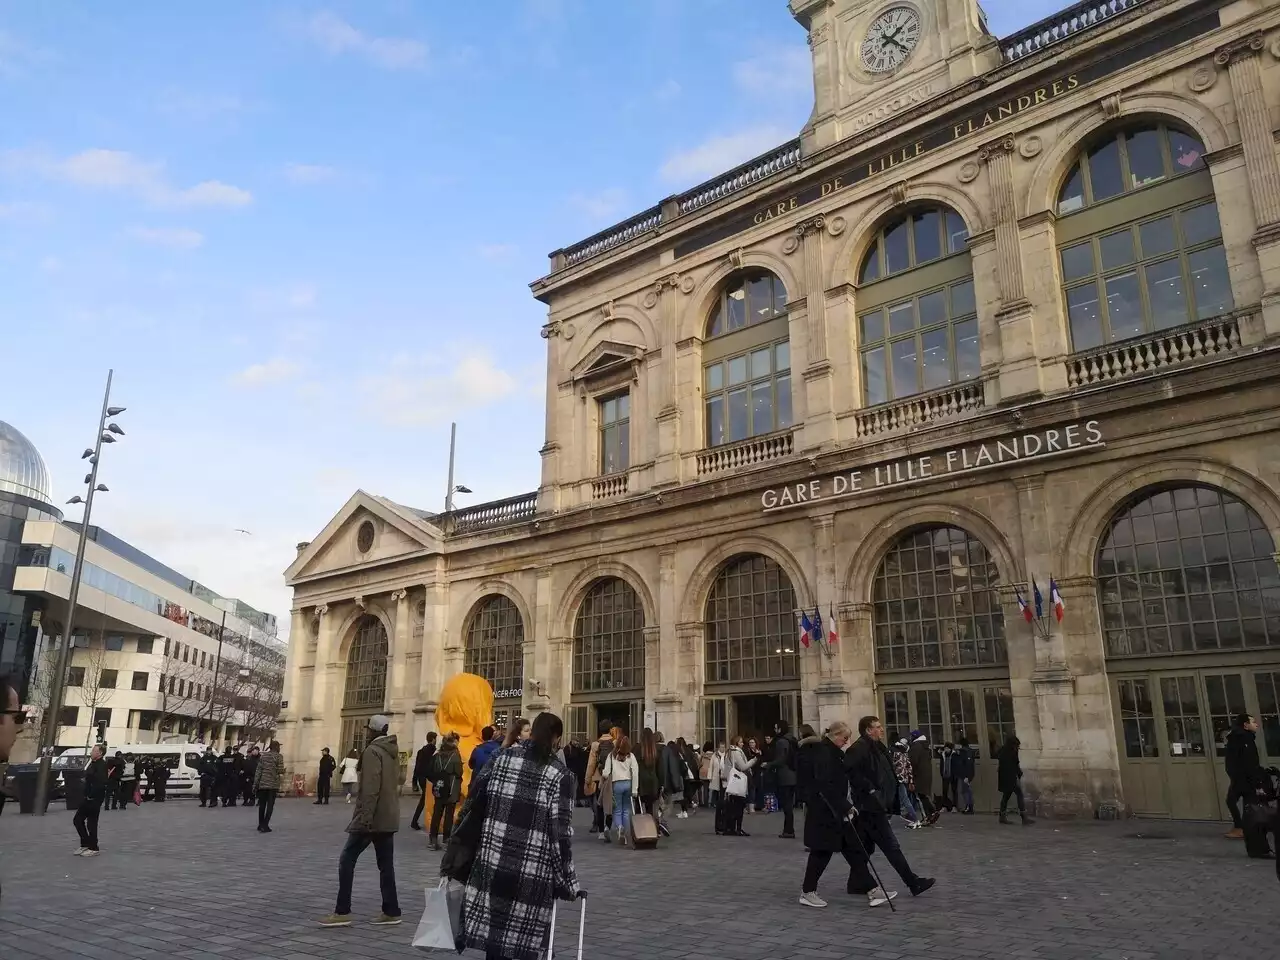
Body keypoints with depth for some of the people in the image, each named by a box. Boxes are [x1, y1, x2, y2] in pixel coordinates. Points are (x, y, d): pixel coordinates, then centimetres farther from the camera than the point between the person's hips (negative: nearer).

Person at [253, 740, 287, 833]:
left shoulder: (263, 756, 7)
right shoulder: (278, 756, -5)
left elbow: (258, 771, 4)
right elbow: (280, 771, -10)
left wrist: (255, 784, 6)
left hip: (262, 783, 4)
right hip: (273, 784, -4)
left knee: (262, 804, 14)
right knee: (270, 805, 1)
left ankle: (261, 825, 23)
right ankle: (265, 826, -5)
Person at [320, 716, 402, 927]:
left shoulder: (372, 751, -12)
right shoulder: (393, 750, 14)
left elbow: (370, 789, -20)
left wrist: (364, 818, -22)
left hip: (372, 817, -8)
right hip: (388, 818, 8)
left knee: (347, 860, -1)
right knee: (386, 865, 9)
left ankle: (342, 912, -2)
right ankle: (391, 911, 8)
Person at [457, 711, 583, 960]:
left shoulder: (502, 758, 5)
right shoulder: (558, 774, -5)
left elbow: (475, 801, 7)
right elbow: (560, 831, -8)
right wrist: (568, 882, -1)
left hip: (493, 861, 3)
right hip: (532, 870, -3)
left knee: (493, 927, 9)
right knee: (523, 939, 5)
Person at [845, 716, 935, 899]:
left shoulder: (877, 747, 16)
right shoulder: (859, 748, -15)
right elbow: (851, 771, -26)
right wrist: (870, 789, -21)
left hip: (877, 805, 10)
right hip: (870, 806, -10)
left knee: (866, 847, 14)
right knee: (890, 845, -4)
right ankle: (914, 883, 0)